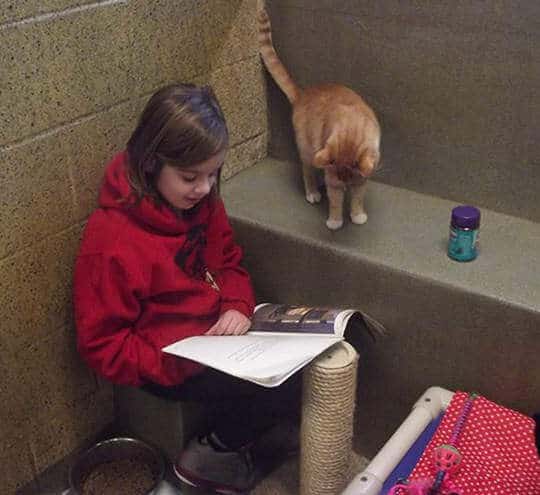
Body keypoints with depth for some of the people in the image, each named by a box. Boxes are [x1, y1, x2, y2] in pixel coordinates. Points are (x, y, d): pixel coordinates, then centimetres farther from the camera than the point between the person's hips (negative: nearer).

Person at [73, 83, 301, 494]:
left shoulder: (201, 199, -5)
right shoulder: (110, 240, -25)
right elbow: (102, 346, -17)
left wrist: (238, 306, -11)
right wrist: (179, 366, -28)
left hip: (219, 332, 7)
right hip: (170, 360, -7)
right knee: (283, 389, -20)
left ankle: (249, 430, 13)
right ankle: (211, 456, 6)